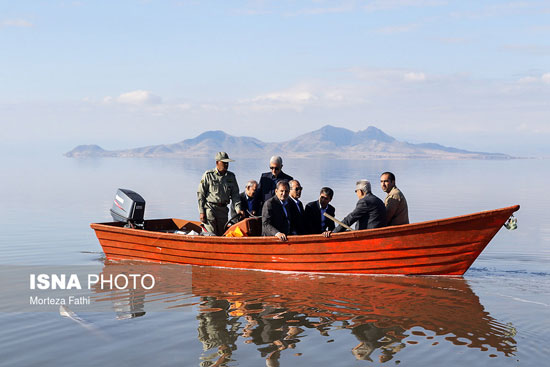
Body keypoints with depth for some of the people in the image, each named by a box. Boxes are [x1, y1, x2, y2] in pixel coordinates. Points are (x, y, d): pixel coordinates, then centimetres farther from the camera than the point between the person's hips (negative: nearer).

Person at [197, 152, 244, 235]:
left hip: (223, 210, 5)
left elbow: (235, 194, 8)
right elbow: (200, 193, -2)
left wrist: (238, 209, -8)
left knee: (222, 235, 6)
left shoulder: (231, 176, 10)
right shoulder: (208, 175, -2)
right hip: (209, 207, -5)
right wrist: (201, 212, -7)